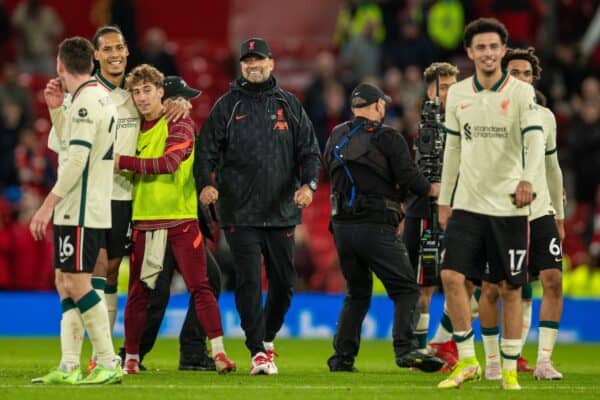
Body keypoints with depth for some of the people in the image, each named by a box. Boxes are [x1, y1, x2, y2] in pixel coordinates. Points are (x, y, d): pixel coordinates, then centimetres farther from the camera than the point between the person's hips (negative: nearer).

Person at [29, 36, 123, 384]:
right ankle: (69, 367, 9)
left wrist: (48, 206, -20)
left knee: (77, 284, -9)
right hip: (77, 210, 10)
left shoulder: (86, 101, -15)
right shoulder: (100, 97, 16)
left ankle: (109, 364, -9)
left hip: (81, 212, -10)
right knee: (65, 284, 10)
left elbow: (76, 159, -21)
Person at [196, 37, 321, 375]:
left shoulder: (289, 105, 11)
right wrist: (205, 183, -17)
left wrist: (308, 183, -10)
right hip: (240, 212, -2)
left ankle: (267, 337, 29)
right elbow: (207, 150, 2)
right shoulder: (227, 106, 6)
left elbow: (310, 150, 9)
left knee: (285, 282, 7)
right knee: (249, 281, -10)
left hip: (282, 211, 3)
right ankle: (258, 352, -8)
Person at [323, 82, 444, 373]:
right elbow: (408, 177, -9)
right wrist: (432, 189, 11)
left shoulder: (336, 138, 13)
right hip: (376, 227, -6)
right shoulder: (388, 138, -4)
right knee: (406, 290, -3)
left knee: (357, 292, 18)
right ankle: (405, 349, -20)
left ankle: (342, 357, 11)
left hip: (341, 226, 6)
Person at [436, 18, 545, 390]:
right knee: (451, 276, -11)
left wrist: (527, 178, -35)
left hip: (508, 206, -3)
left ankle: (510, 370, 12)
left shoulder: (522, 92, -5)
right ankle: (467, 362, 1)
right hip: (467, 204, 3)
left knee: (510, 288, 2)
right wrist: (445, 200, 14)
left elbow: (535, 139, -17)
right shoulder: (458, 94, 7)